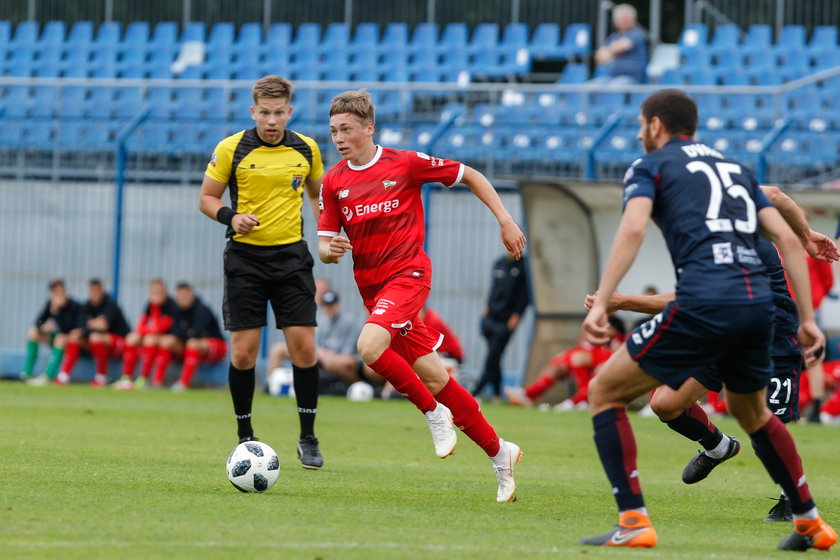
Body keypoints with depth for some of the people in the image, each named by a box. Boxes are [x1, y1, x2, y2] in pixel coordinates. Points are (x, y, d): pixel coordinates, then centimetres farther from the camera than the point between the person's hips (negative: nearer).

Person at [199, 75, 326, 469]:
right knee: (243, 351, -3)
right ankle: (245, 436, 14)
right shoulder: (231, 149, -4)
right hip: (245, 257, -1)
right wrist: (231, 216, -16)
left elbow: (317, 193, 19)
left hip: (291, 255, 1)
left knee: (304, 347, -7)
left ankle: (308, 438, 6)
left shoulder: (306, 149, 3)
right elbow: (207, 199, 4)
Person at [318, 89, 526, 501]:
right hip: (371, 287, 5)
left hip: (408, 273, -5)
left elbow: (469, 176, 5)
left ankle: (434, 413, -8)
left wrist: (505, 220, 1)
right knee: (432, 376, 4)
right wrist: (329, 250, -16)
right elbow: (325, 245, 8)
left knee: (370, 346, -29)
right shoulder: (333, 182, 5)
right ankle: (498, 452, 17)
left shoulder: (405, 164, -6)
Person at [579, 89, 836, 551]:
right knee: (752, 411, 32)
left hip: (702, 303, -6)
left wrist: (600, 304, -17)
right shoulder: (735, 169, 27)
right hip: (758, 303, 6)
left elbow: (633, 229, -10)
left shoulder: (650, 166, 10)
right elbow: (788, 239, 19)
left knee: (604, 391, 7)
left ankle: (633, 522, -4)